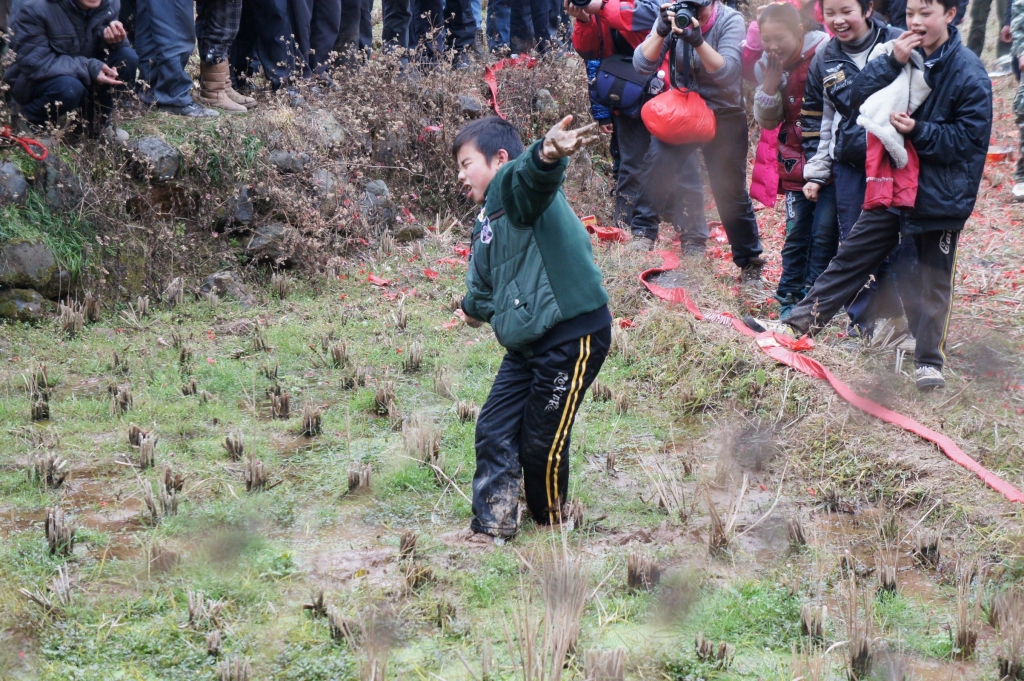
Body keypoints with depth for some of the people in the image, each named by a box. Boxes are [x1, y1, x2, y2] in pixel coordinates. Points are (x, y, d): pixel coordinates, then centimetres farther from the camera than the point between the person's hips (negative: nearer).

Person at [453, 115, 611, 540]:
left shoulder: (515, 186, -11)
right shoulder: (486, 220, 18)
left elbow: (530, 174, -38)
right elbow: (484, 276, 38)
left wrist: (548, 154, -61)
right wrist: (475, 308, 58)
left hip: (573, 336, -9)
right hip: (527, 343, 9)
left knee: (541, 442, 1)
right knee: (494, 432, 6)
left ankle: (551, 529, 23)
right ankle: (490, 529, 15)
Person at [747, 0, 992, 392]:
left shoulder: (969, 72, -14)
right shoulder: (905, 54, 1)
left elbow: (970, 138, -14)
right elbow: (859, 97, -7)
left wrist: (919, 132, -23)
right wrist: (893, 62, -19)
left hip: (941, 194, -5)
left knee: (932, 281, 6)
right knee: (850, 256, 9)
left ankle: (929, 361, 19)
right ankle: (797, 325, 14)